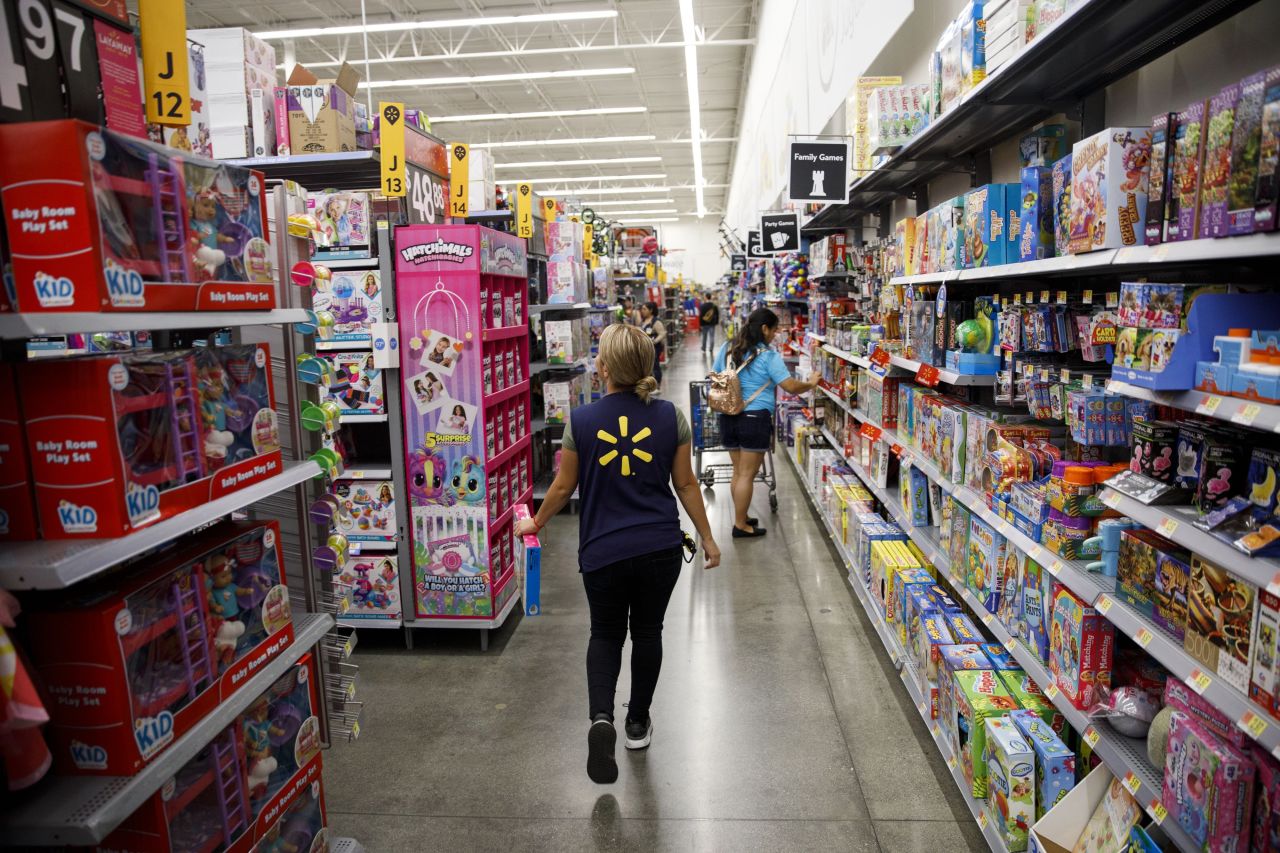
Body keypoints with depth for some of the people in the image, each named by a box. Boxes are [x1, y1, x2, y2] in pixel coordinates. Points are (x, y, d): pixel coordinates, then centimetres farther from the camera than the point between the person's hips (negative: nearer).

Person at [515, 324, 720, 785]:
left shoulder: (581, 420, -9)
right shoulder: (669, 417, -6)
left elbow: (563, 487, 0)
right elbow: (685, 484, 0)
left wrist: (535, 523, 18)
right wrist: (707, 537, 12)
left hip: (603, 552, -1)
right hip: (660, 548, 1)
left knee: (605, 634, 18)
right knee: (647, 631, 19)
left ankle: (601, 719, -2)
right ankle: (638, 722, 34)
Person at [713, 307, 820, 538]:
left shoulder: (727, 348, 7)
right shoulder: (769, 356, -10)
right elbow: (790, 386, -12)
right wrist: (811, 384, 6)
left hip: (728, 417, 6)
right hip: (755, 418, -6)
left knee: (738, 471, 17)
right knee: (747, 474, 2)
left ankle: (741, 518, 28)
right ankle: (740, 526, 9)